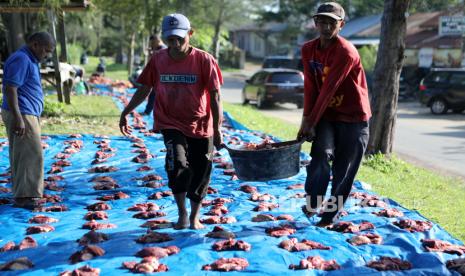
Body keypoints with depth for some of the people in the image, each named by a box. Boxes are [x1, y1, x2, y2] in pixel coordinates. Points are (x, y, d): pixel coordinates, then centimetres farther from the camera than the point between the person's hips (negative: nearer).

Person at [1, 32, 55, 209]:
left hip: (26, 114, 11)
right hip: (22, 115, -11)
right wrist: (18, 118, -27)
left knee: (21, 154, 12)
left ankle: (22, 193, 19)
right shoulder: (21, 60, -15)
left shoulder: (28, 60, 18)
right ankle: (25, 196, -8)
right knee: (31, 154, -11)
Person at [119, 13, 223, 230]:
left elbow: (215, 96, -11)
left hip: (201, 125, 0)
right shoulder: (158, 60, -3)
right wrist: (126, 113, 11)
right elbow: (144, 89, 10)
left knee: (200, 174, 8)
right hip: (171, 124, 1)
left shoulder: (204, 60, -12)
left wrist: (217, 129, -14)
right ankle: (182, 214, -1)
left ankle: (194, 217, 32)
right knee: (177, 165, -22)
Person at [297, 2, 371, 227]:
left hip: (353, 117, -4)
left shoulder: (346, 52, -21)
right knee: (321, 153, -19)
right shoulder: (308, 50, -1)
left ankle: (331, 214, 15)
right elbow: (310, 87, -4)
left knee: (344, 169, 1)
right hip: (327, 114, 4)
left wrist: (311, 122, -21)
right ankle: (313, 202, -2)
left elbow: (328, 89, -22)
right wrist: (306, 120, -12)